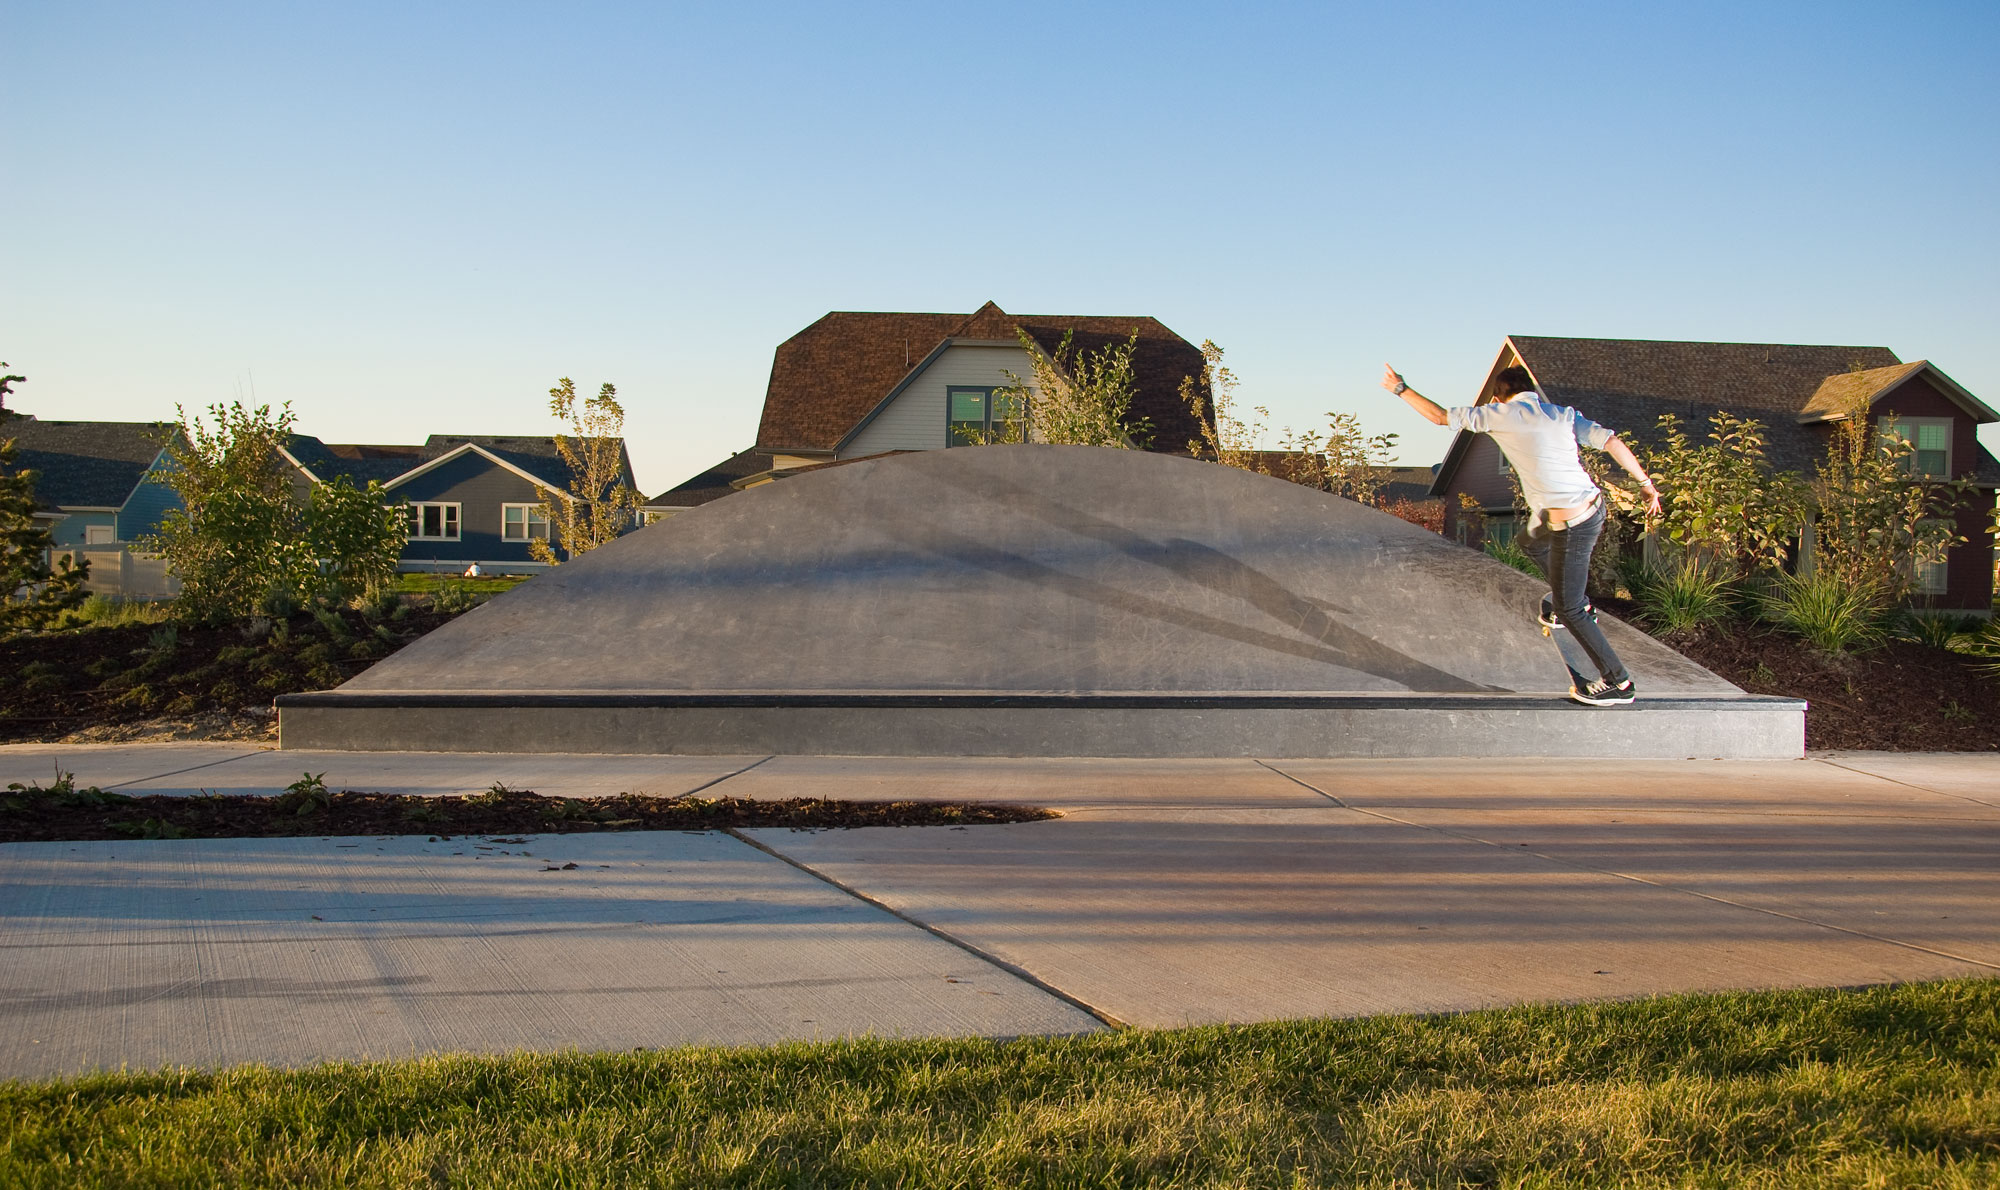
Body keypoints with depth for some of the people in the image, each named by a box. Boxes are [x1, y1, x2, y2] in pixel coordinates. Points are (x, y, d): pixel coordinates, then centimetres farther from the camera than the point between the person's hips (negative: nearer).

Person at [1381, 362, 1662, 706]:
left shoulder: (1499, 414, -6)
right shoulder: (1564, 415, 7)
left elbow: (1439, 416, 1)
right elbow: (1611, 441, -4)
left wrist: (1401, 389, 13)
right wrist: (1646, 484, -1)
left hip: (1572, 526, -8)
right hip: (1594, 503, 8)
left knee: (1569, 609, 7)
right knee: (1531, 541, 35)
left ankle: (1618, 683, 15)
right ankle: (1577, 604, 49)